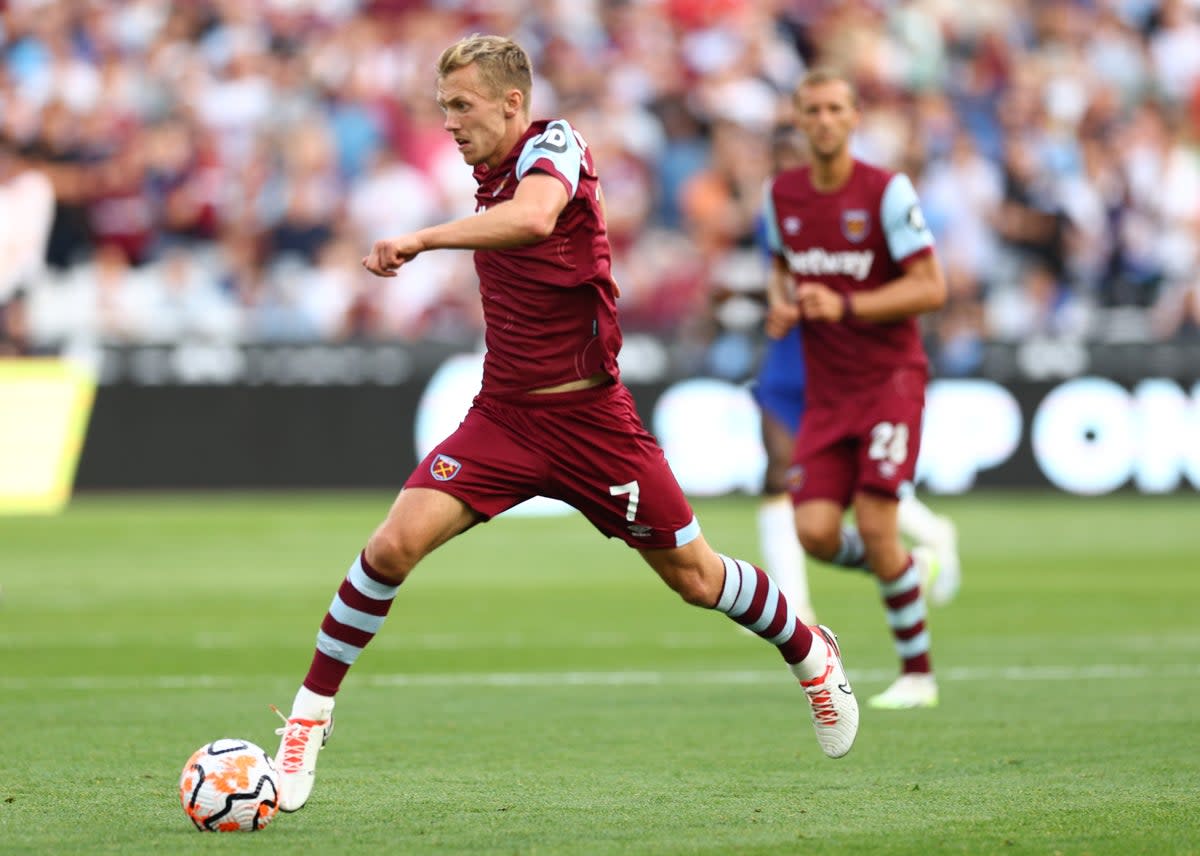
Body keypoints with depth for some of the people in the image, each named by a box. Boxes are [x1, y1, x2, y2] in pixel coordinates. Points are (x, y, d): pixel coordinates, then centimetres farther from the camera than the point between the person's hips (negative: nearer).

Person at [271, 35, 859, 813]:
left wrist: (422, 239, -43)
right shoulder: (493, 178, 7)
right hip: (503, 418, 5)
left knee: (693, 576, 7)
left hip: (588, 417, -5)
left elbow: (534, 217, -40)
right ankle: (309, 718, -7)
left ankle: (810, 653, 35)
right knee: (395, 543, -15)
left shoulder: (554, 145, -15)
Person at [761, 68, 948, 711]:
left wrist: (845, 307, -22)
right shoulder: (781, 195, 6)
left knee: (875, 526, -15)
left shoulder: (888, 192, -10)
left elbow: (931, 288, -13)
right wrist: (781, 304, 1)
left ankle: (917, 672, 2)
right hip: (826, 389, 4)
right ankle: (899, 566, 23)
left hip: (891, 379, -4)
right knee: (815, 532, -11)